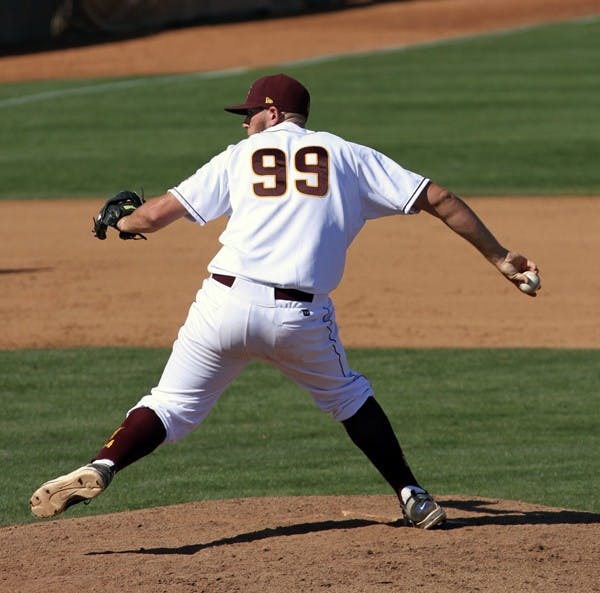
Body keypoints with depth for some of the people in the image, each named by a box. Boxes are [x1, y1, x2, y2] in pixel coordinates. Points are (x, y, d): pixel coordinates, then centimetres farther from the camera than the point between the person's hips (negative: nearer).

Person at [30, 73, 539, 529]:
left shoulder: (240, 156, 16)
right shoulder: (349, 157, 16)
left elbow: (161, 212, 13)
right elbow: (438, 199, 12)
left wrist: (121, 223, 35)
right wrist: (498, 257, 17)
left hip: (225, 304, -1)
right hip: (301, 317, 1)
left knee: (172, 406, 7)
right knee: (348, 396, 26)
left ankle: (101, 468, -18)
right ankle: (412, 498, 22)